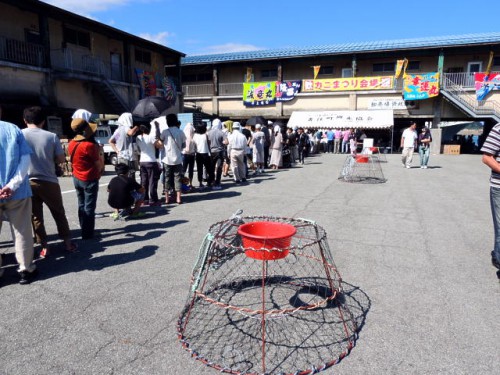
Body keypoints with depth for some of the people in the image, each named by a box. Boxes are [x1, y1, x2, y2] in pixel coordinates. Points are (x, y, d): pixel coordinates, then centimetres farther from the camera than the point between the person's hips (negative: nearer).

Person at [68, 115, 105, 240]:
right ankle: (87, 234, 7)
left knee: (81, 205, 18)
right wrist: (100, 152, -2)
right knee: (89, 207, 2)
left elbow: (72, 160, 12)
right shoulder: (90, 145, -21)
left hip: (77, 178, 7)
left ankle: (84, 229, 29)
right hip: (90, 180, -7)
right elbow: (99, 166, -16)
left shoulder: (71, 144, 1)